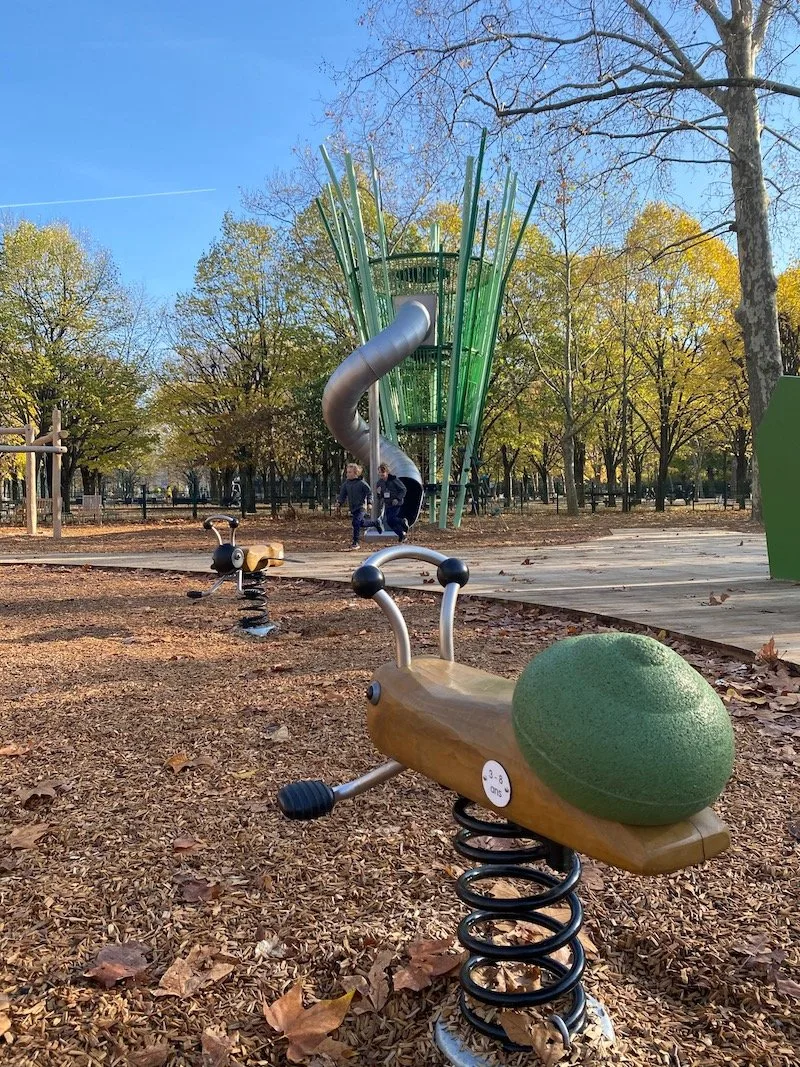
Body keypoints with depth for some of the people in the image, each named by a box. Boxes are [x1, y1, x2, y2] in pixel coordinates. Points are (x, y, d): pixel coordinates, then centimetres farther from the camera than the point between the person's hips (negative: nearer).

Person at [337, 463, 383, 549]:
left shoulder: (361, 482, -10)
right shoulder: (346, 483, 4)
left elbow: (369, 492, -4)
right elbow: (342, 494, 8)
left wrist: (369, 502, -15)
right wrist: (339, 502, -10)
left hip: (361, 507, -6)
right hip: (352, 508, 6)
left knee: (356, 522, -21)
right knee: (362, 523, 17)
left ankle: (356, 543, -13)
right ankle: (376, 523, 46)